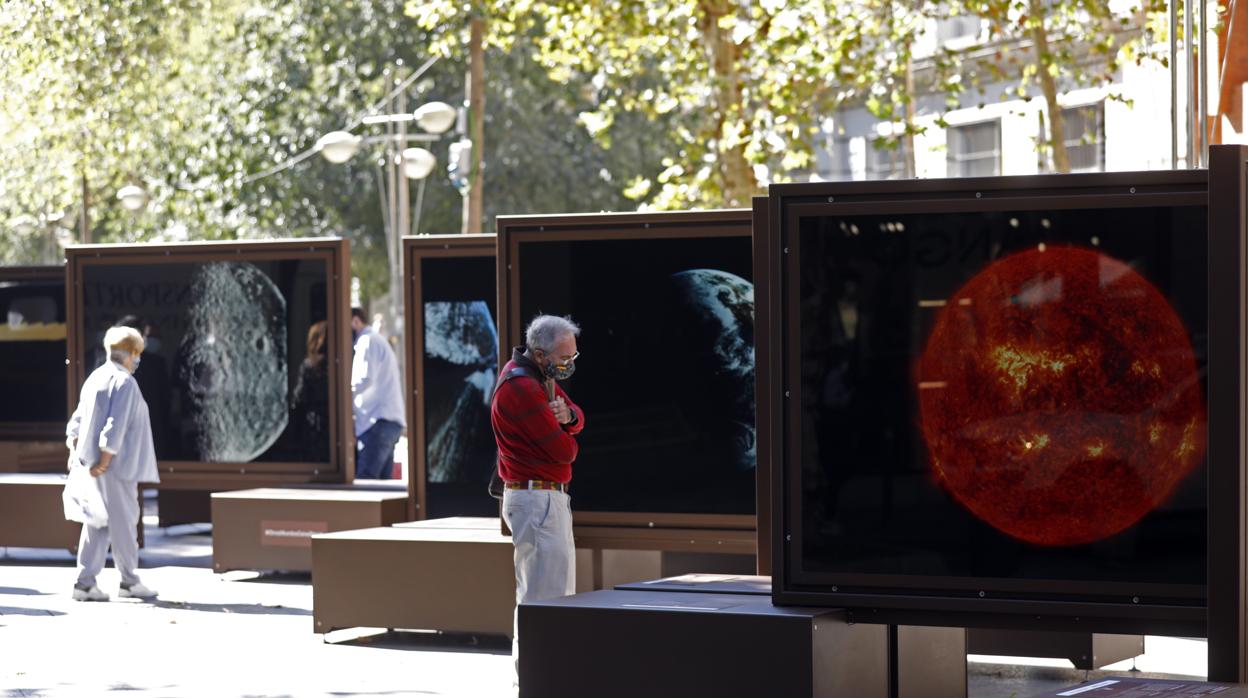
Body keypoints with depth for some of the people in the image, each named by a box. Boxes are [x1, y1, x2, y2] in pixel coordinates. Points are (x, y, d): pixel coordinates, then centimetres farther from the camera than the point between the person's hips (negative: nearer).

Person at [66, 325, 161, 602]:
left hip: (94, 464, 9)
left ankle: (85, 583, 7)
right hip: (116, 465, -9)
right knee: (123, 520, 1)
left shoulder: (94, 379, 15)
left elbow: (77, 420, 14)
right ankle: (129, 581, 8)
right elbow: (115, 426, -20)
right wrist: (104, 461, -20)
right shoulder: (124, 382, -13)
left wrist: (75, 449, 7)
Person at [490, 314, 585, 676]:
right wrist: (564, 436, 2)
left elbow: (578, 419, 8)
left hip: (552, 497, 11)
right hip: (536, 499, -11)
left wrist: (566, 415, -15)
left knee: (560, 590, 18)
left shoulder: (540, 376, 11)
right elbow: (564, 450, -21)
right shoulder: (521, 389, -21)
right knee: (543, 593, -10)